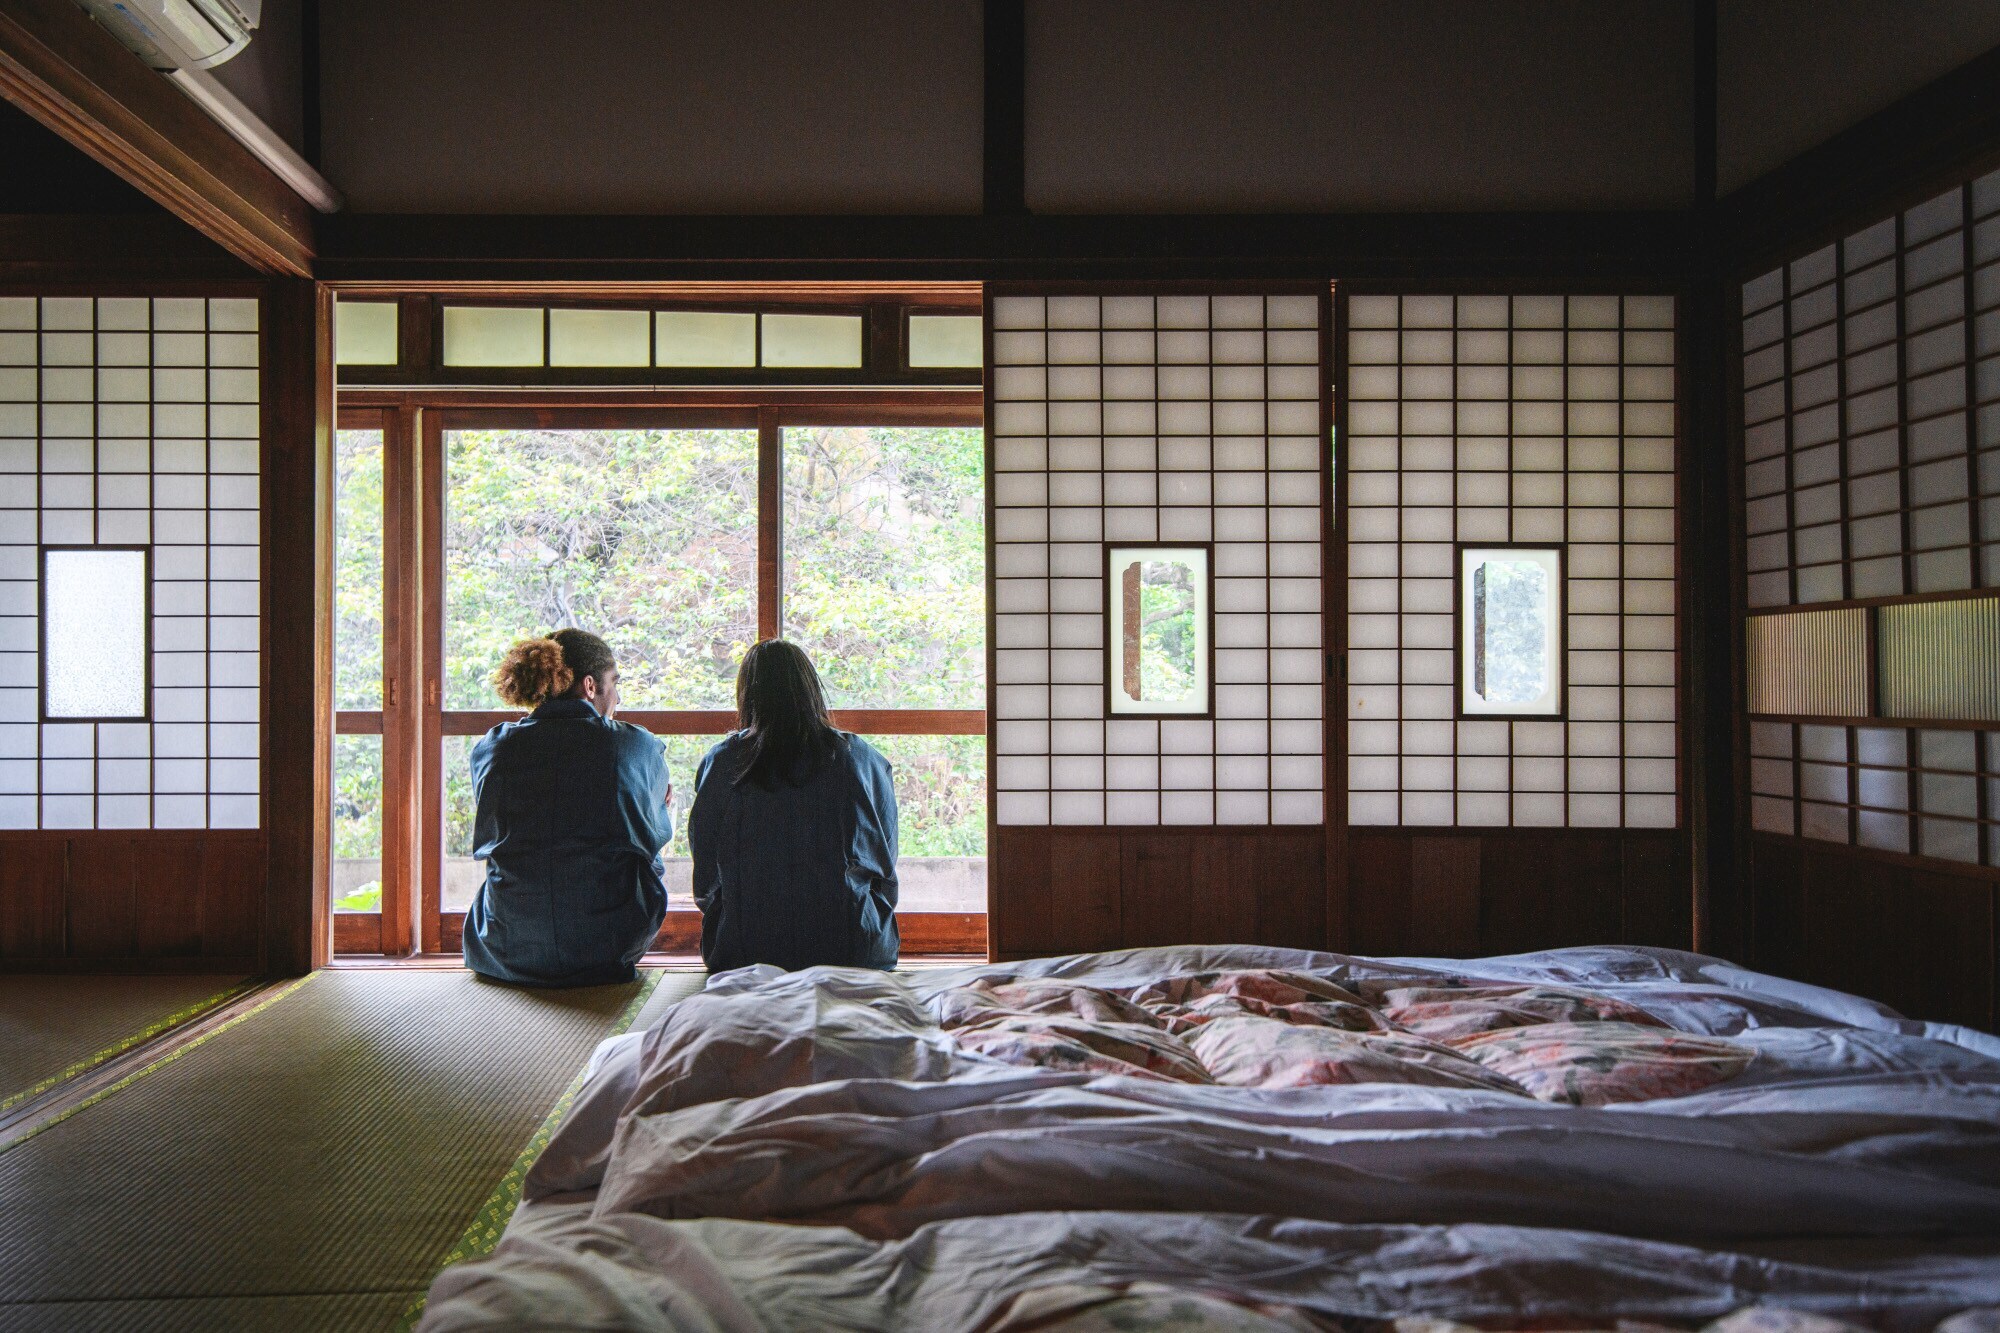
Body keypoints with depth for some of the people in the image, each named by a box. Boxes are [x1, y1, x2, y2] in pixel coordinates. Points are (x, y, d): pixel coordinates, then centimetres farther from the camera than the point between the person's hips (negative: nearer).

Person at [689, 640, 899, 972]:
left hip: (745, 956, 0)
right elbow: (886, 867, 8)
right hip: (853, 954, 0)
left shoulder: (719, 763, -3)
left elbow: (705, 882, 6)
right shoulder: (862, 758, -2)